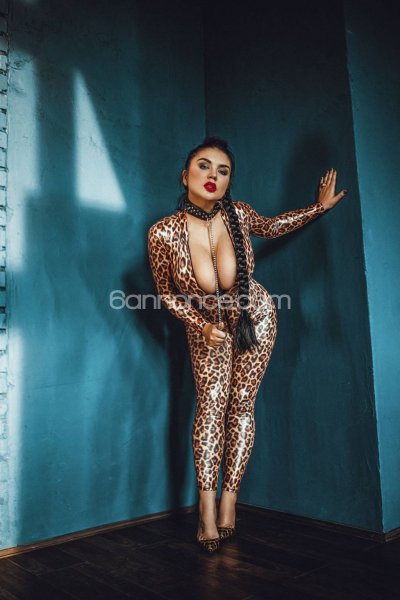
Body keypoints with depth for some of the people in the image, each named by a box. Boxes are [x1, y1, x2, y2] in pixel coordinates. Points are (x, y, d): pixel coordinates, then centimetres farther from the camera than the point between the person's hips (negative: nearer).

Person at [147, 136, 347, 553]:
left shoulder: (238, 214, -20)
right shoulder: (163, 233, -25)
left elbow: (271, 227, 5)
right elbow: (167, 293, -9)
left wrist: (320, 206, 2)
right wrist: (202, 326, -18)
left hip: (255, 318, 1)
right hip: (207, 328, -1)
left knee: (241, 403, 1)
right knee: (211, 404, -7)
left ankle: (229, 500, 11)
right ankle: (207, 507, 2)